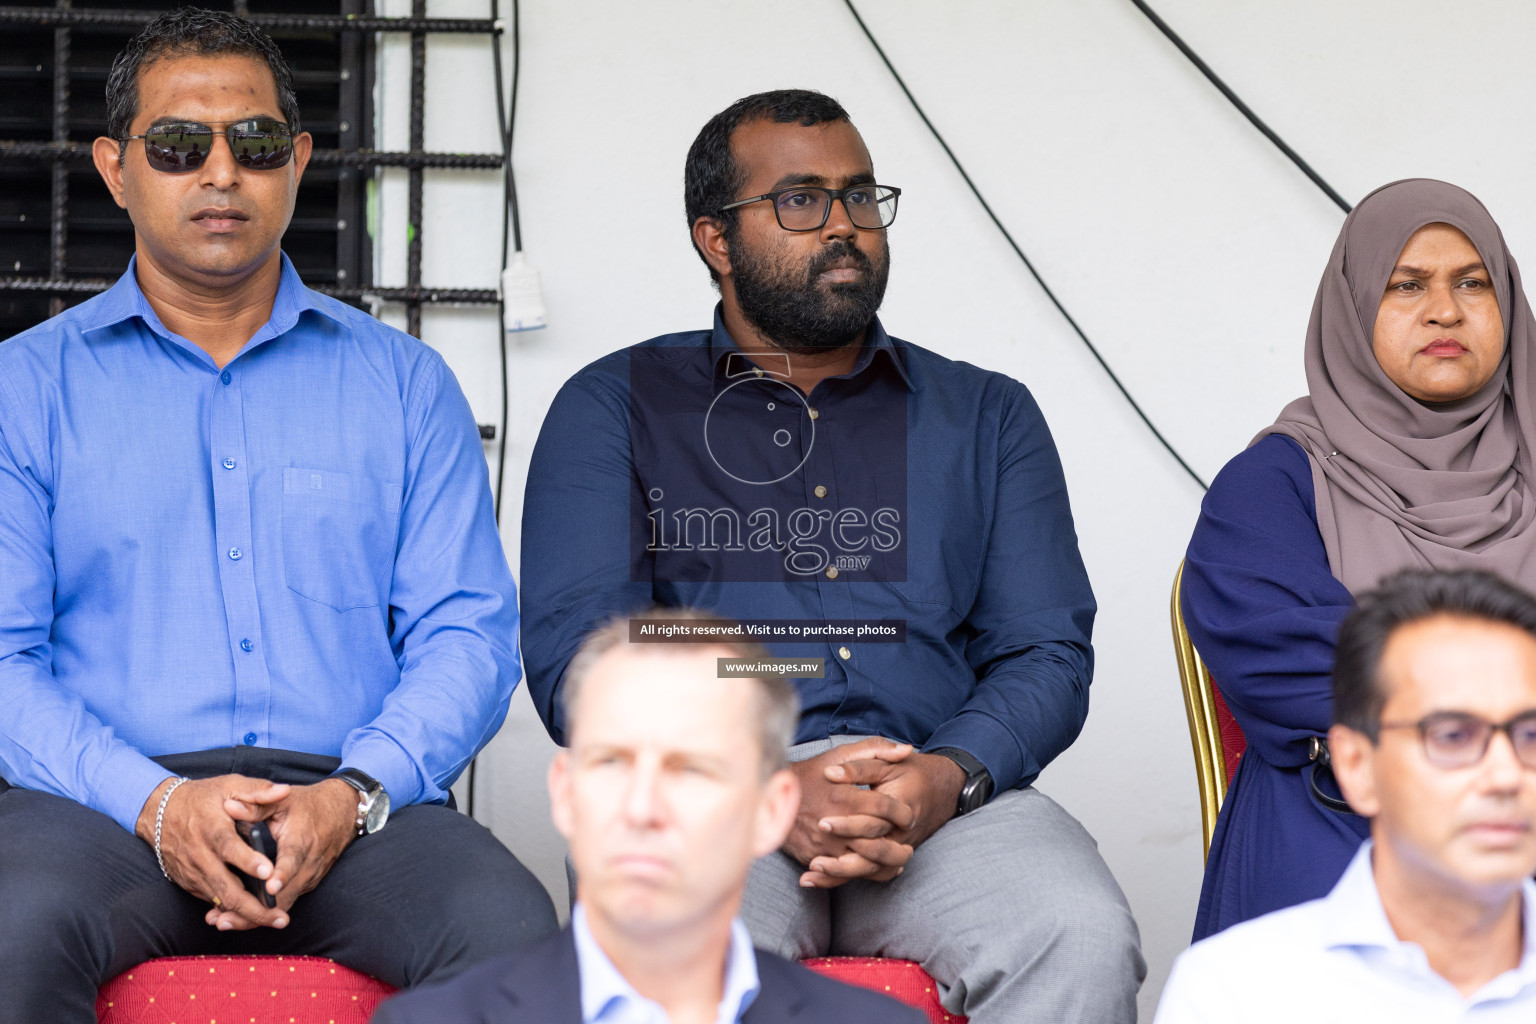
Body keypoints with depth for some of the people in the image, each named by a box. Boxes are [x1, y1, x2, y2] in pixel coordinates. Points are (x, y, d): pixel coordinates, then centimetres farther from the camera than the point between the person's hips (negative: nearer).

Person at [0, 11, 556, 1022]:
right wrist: (156, 803, -15)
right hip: (109, 805, -1)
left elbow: (469, 635, 8)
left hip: (355, 808, 1)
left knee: (512, 930, -30)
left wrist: (352, 796, -12)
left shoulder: (405, 382, 17)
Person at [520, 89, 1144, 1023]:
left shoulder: (988, 417, 23)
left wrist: (949, 777, -11)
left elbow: (1046, 654, 13)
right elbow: (574, 656, 2)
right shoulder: (615, 409, 15)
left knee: (1083, 938, -31)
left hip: (949, 800, 3)